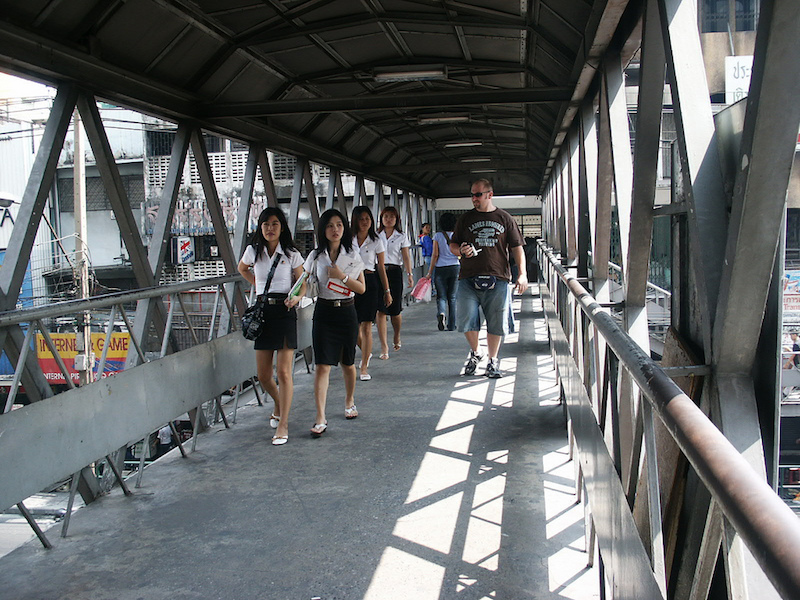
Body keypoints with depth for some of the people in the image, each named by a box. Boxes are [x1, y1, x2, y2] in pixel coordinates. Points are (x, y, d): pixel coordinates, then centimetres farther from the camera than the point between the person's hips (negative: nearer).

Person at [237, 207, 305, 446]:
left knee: (284, 372, -9)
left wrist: (297, 297, -18)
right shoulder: (253, 251, 6)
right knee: (263, 376, 7)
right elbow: (242, 269, 28)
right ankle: (279, 406, 37)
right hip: (263, 312, 3)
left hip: (285, 312, -3)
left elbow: (303, 284, 3)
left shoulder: (292, 255, -1)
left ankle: (283, 425, 0)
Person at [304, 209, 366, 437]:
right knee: (322, 365, -8)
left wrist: (342, 276, -14)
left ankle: (350, 402, 38)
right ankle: (320, 419, -7)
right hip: (324, 313, -1)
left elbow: (361, 288, 1)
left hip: (347, 313, 1)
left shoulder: (353, 255, 3)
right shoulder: (316, 256, 2)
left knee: (347, 363, 13)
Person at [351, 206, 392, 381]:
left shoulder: (376, 241, 4)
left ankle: (364, 368, 2)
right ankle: (366, 353, 36)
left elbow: (381, 268, 7)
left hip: (370, 283, -2)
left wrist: (387, 291, 6)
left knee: (366, 327, -4)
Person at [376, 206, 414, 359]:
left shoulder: (401, 237, 9)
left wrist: (409, 274, -11)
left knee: (395, 310, 4)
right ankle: (384, 347, -8)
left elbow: (406, 256, 2)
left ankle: (397, 338, 33)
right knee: (381, 310, -8)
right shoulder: (376, 236, 11)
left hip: (395, 273, 0)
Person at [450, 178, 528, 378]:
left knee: (496, 322, 3)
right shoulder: (465, 219, 13)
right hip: (469, 279, 1)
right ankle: (475, 352, 19)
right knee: (466, 319, -7)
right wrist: (461, 250, -7)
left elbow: (517, 247, 9)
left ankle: (493, 360, 19)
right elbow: (452, 245, 17)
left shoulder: (505, 219, 10)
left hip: (497, 279, 0)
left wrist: (522, 274, -2)